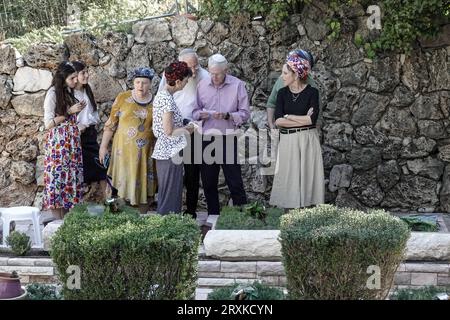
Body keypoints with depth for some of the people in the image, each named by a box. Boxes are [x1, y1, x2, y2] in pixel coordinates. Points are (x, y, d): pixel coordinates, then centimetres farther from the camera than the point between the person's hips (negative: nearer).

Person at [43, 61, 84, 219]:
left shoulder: (69, 92, 13)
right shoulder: (53, 93, -10)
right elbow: (49, 124, -13)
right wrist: (70, 111, -13)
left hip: (70, 143, 8)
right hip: (58, 143, -8)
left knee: (70, 178, 6)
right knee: (58, 177, -5)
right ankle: (59, 222, -1)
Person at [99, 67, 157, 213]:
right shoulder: (123, 98, -3)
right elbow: (110, 124, 0)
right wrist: (103, 146, -2)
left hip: (146, 152, 2)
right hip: (124, 150, -2)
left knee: (144, 184, 7)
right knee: (124, 183, 1)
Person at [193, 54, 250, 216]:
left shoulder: (238, 85, -2)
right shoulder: (202, 85, 6)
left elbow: (245, 114, -4)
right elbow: (195, 111, 10)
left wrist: (227, 116, -19)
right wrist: (200, 114, -12)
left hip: (228, 138, -3)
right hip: (207, 138, 3)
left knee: (234, 181, -2)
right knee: (208, 181, 9)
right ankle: (213, 214, 22)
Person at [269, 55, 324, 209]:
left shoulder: (312, 92, -2)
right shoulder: (282, 93, 6)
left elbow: (312, 119, -14)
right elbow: (278, 120, -6)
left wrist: (289, 116, -6)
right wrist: (303, 120, -10)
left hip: (308, 141, -2)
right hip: (287, 142, 3)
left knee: (307, 177, 0)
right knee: (288, 178, 2)